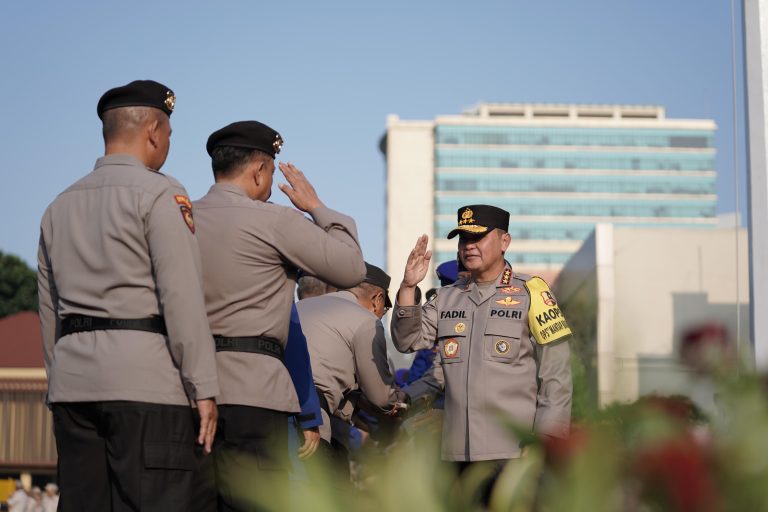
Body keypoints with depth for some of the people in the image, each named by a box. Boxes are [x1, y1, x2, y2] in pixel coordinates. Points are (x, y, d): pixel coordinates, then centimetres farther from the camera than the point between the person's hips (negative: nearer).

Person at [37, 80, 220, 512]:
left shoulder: (60, 207, 18)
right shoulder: (159, 194, -3)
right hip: (145, 381, -7)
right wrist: (204, 390, -11)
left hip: (73, 381, 7)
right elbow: (182, 298, -11)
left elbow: (50, 311, 18)